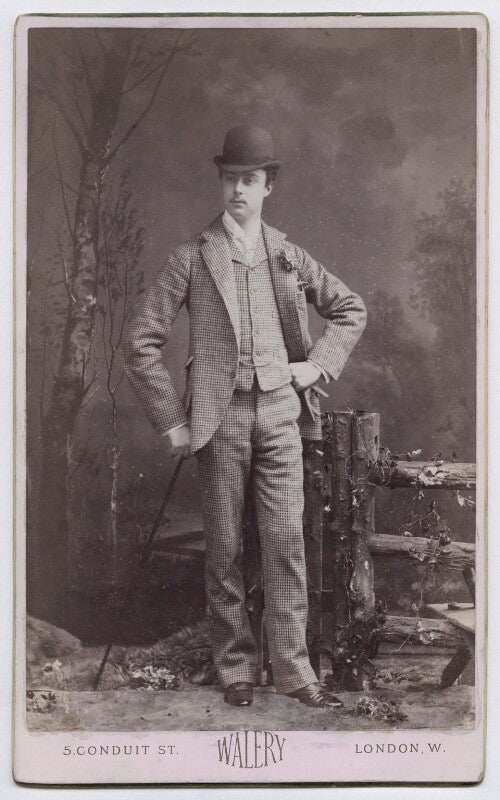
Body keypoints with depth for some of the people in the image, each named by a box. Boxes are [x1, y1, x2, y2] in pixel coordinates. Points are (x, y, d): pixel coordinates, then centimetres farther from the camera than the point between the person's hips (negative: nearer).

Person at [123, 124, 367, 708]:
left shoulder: (288, 257, 9)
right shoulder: (192, 259, -1)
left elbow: (351, 309, 22)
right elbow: (141, 341, -3)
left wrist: (319, 363, 7)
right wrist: (171, 420, -6)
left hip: (280, 411, 2)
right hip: (221, 417, -2)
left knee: (286, 541, 1)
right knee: (224, 548, 5)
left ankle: (293, 670, 10)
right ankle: (235, 667, 18)